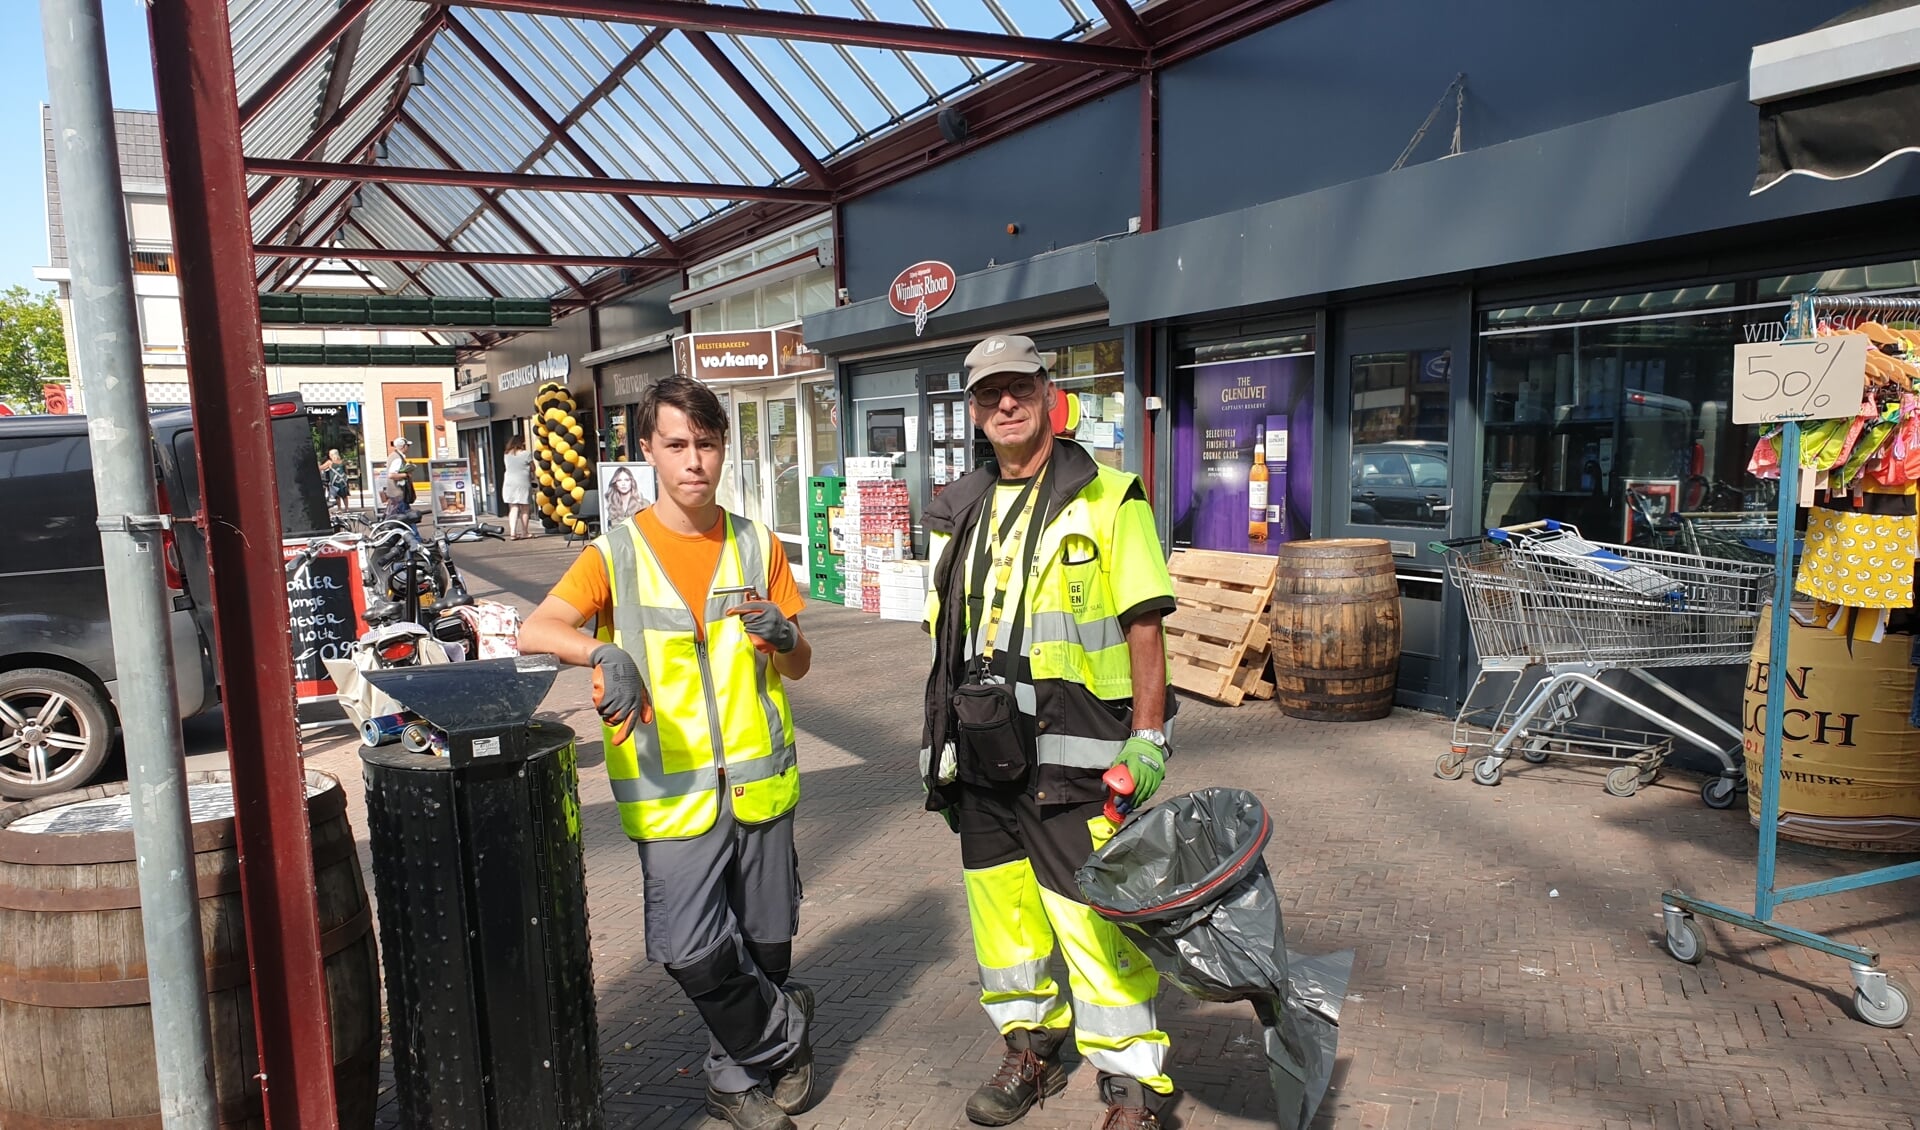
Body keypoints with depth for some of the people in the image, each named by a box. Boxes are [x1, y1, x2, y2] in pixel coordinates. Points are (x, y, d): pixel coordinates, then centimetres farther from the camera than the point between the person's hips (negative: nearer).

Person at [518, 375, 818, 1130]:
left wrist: (783, 637, -14)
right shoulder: (616, 554, -2)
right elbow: (532, 633, -15)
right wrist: (606, 652, -34)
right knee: (696, 956, -10)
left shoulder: (757, 546, 6)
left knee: (765, 943, 12)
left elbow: (799, 666, 10)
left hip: (761, 780, 3)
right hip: (674, 791, -2)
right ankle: (786, 1031, 20)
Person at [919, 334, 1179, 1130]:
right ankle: (1031, 1047, 37)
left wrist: (1147, 737, -13)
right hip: (981, 752, 6)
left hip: (1068, 754, -6)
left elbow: (1144, 622, -8)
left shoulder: (1105, 497, -6)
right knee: (999, 905, 16)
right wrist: (941, 734, 15)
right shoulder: (961, 509, 12)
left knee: (1092, 919, -3)